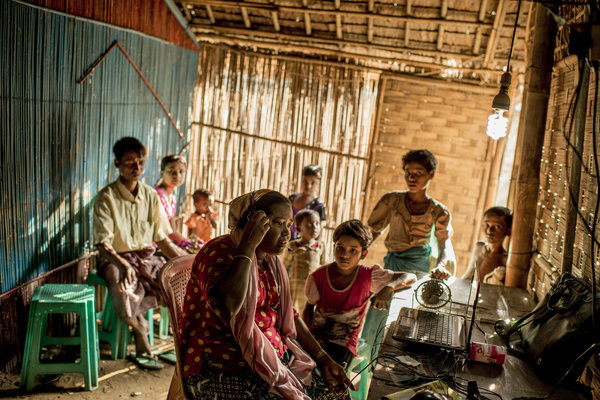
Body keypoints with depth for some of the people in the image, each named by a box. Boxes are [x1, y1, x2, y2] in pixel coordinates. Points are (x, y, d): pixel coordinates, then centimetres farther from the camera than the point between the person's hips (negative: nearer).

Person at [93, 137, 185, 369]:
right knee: (125, 289, -36)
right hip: (115, 259, -4)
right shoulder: (106, 198, -8)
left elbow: (161, 238, 11)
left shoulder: (151, 196, 7)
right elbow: (103, 243, -13)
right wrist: (123, 265, -31)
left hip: (147, 257, 4)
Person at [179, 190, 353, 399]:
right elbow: (227, 306, -35)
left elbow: (289, 317, 15)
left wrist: (325, 360, 6)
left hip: (272, 361, 8)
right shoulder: (218, 252, -15)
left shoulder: (271, 262, 11)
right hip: (223, 371, -8)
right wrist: (248, 246, -28)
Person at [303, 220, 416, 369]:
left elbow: (411, 277, -12)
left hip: (345, 343, -1)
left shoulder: (368, 276, -10)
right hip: (316, 335, 2)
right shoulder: (318, 277, -7)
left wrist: (389, 287, -34)